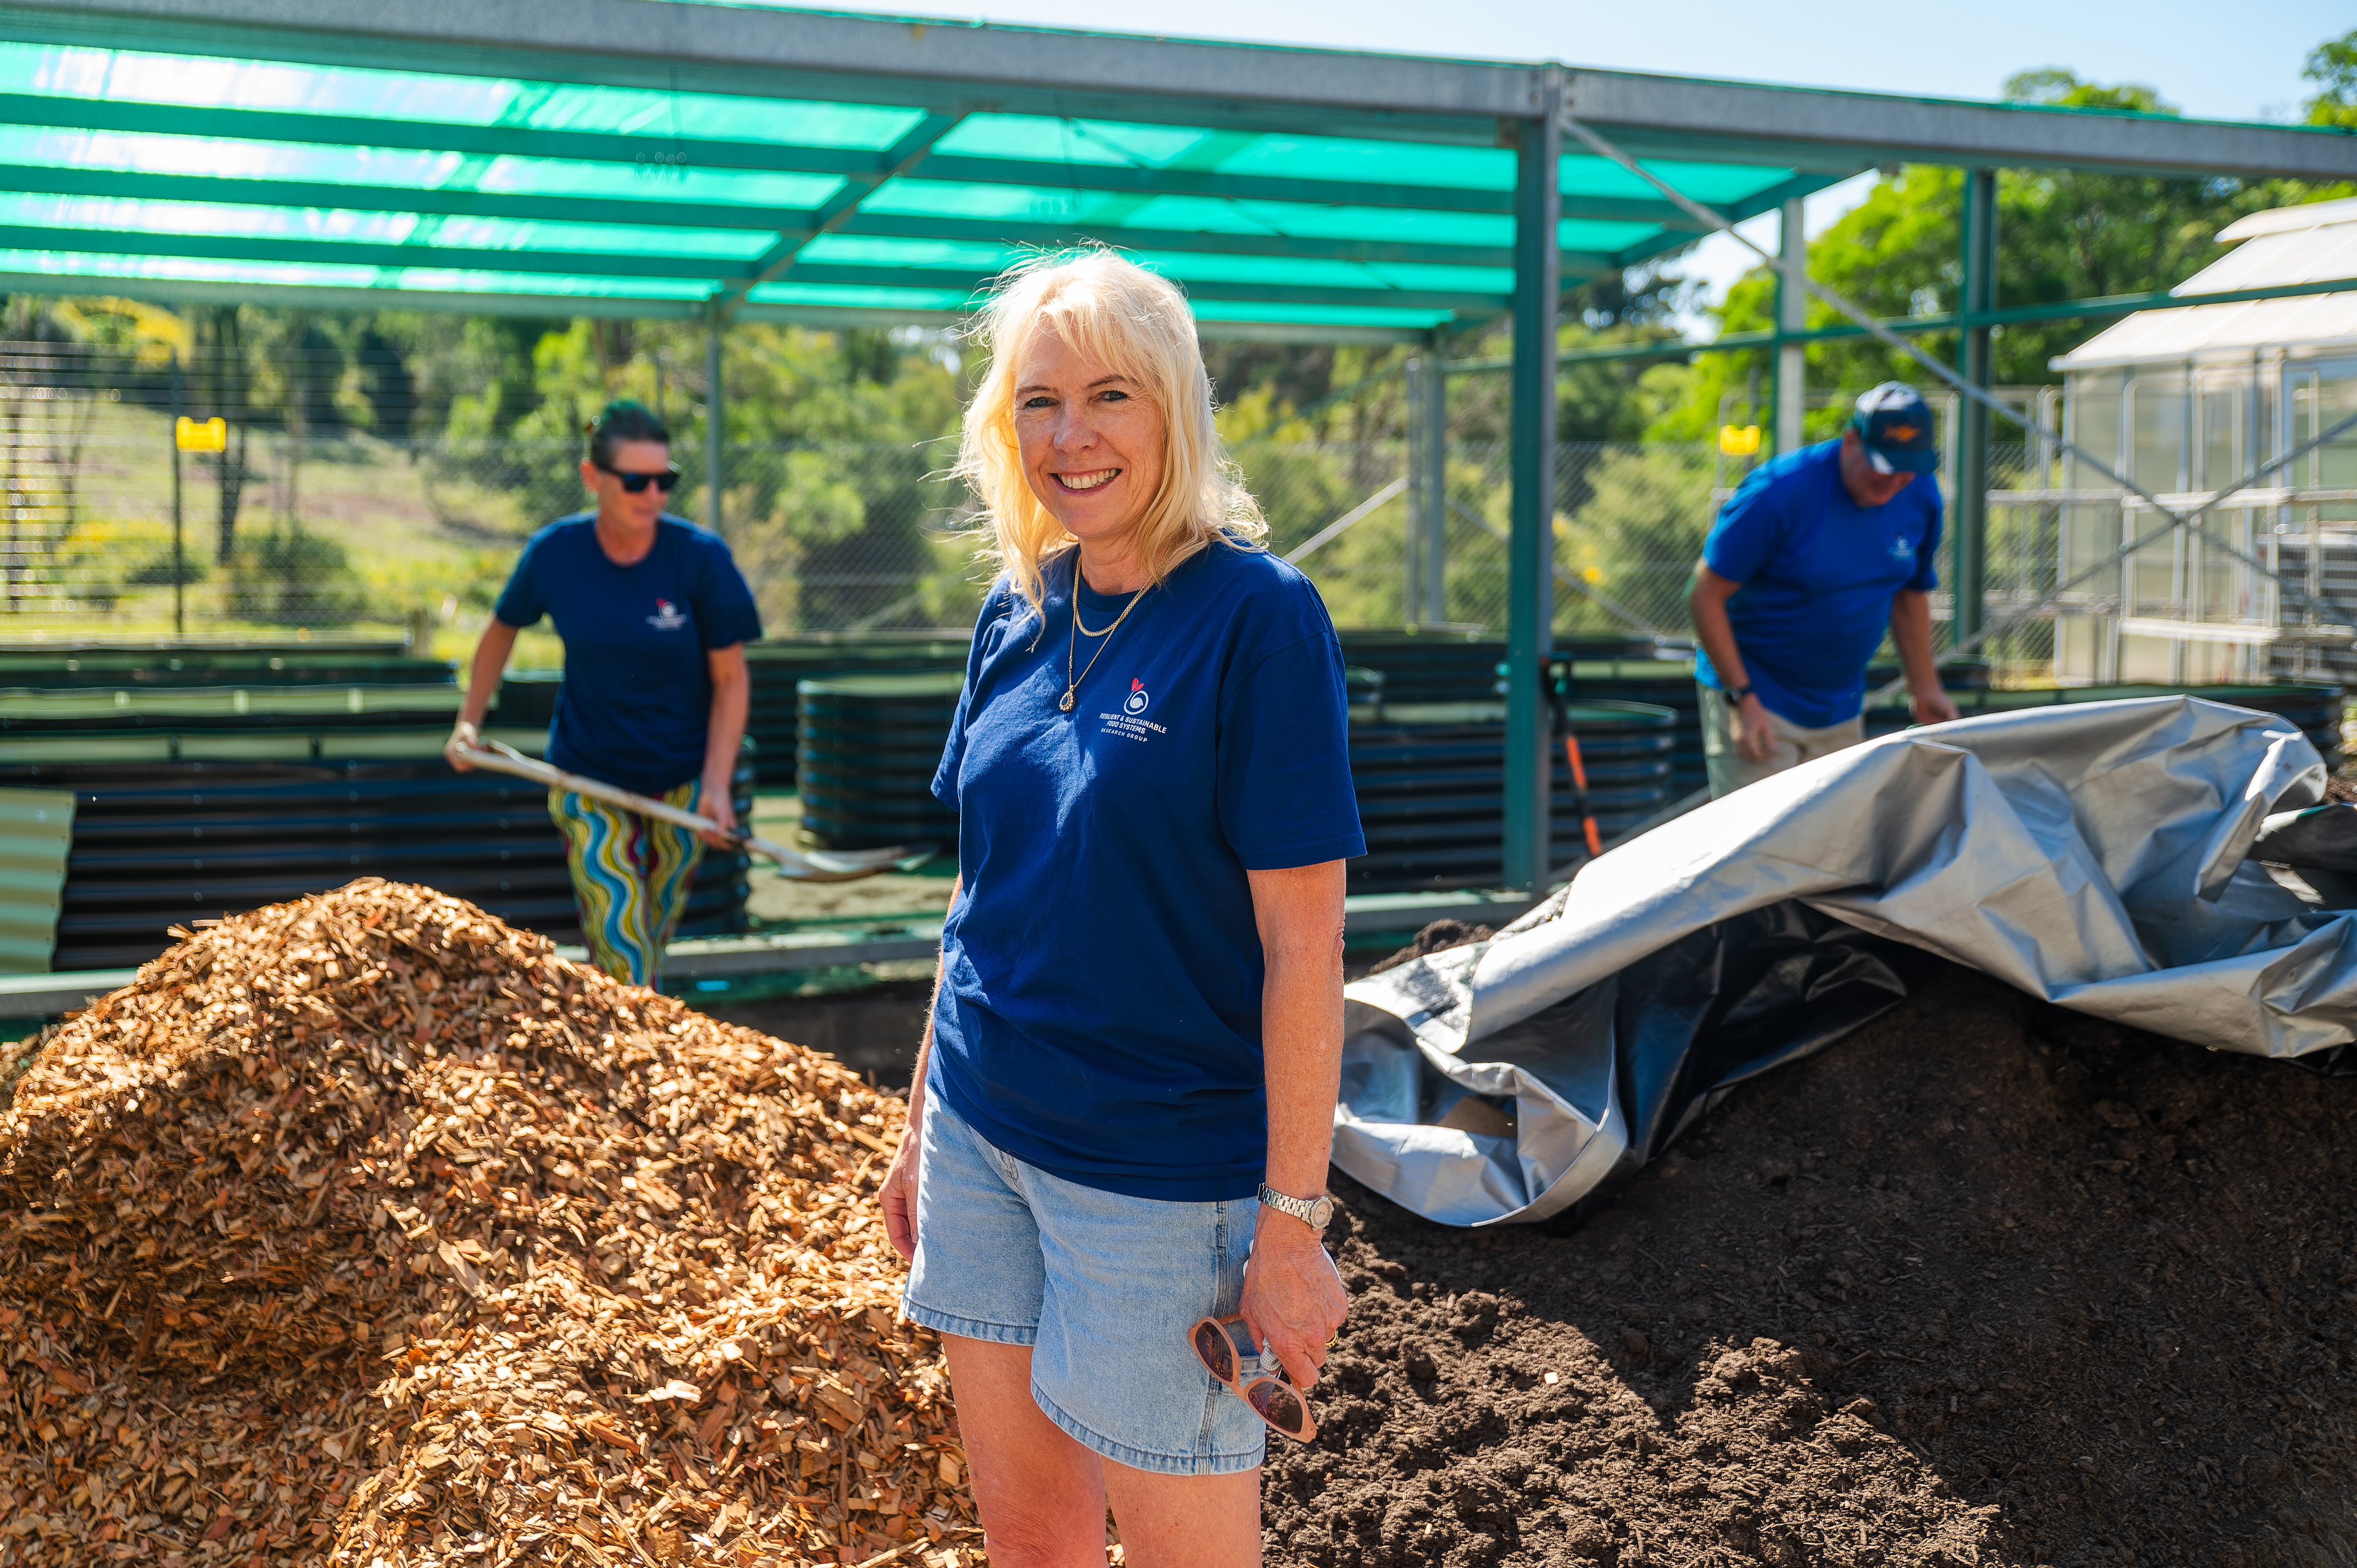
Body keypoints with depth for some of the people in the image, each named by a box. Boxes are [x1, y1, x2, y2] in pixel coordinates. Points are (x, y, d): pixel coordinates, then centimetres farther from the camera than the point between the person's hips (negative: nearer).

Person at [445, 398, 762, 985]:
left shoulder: (701, 557, -15)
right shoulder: (555, 553, -11)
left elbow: (730, 680, -9)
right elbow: (502, 629, 10)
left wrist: (716, 785, -18)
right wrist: (469, 719, 9)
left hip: (682, 782, 1)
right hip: (589, 782, -1)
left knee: (653, 942, 14)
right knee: (623, 961, -10)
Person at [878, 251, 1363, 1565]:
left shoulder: (1258, 617, -14)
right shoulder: (1020, 612, 5)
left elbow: (1303, 947, -15)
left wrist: (1294, 1223, -17)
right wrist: (924, 1128, 15)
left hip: (1163, 1166, -6)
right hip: (985, 1138, 6)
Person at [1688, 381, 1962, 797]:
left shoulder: (1921, 497, -3)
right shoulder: (1778, 492, -22)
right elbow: (1706, 597, -17)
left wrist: (1925, 687, 11)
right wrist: (1742, 698, -20)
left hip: (1842, 710, 6)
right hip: (1755, 696, -6)